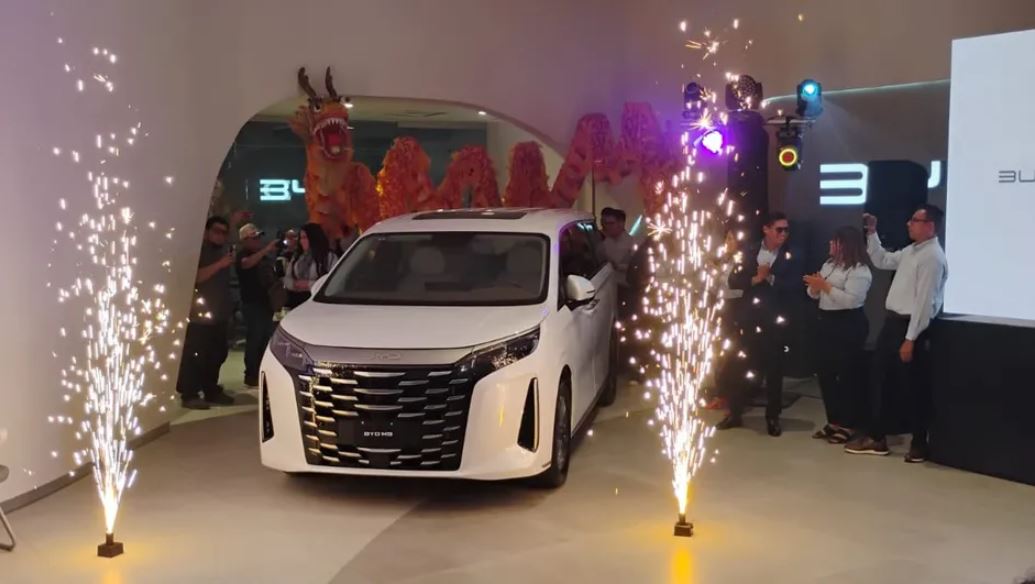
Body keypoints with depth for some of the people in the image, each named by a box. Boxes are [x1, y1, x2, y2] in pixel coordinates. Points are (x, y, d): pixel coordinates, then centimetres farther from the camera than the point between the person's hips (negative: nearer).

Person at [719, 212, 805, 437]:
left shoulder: (792, 255, -2)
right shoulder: (750, 252, 5)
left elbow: (795, 287, -11)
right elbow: (734, 281, -1)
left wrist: (770, 278, -17)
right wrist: (755, 279, -16)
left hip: (776, 321, -1)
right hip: (750, 319, 2)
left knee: (774, 369, 8)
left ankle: (773, 417, 19)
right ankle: (735, 413, 18)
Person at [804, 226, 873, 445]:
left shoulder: (860, 270, -13)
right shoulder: (829, 264, 13)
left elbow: (850, 299, -24)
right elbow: (814, 294, 14)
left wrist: (825, 285, -21)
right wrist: (815, 286, -8)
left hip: (848, 325, -9)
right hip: (827, 322, 9)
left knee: (847, 374, -3)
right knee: (826, 373, 11)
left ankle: (848, 425, 7)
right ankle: (834, 421, 22)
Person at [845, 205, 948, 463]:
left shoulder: (932, 257, -18)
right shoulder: (910, 251, 12)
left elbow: (924, 301, -21)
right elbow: (882, 261, 28)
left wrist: (910, 339, -22)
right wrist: (872, 234, 16)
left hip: (910, 327, -10)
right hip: (893, 322, 10)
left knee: (913, 387, 3)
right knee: (879, 380, 14)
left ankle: (919, 443, 18)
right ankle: (875, 437, 24)